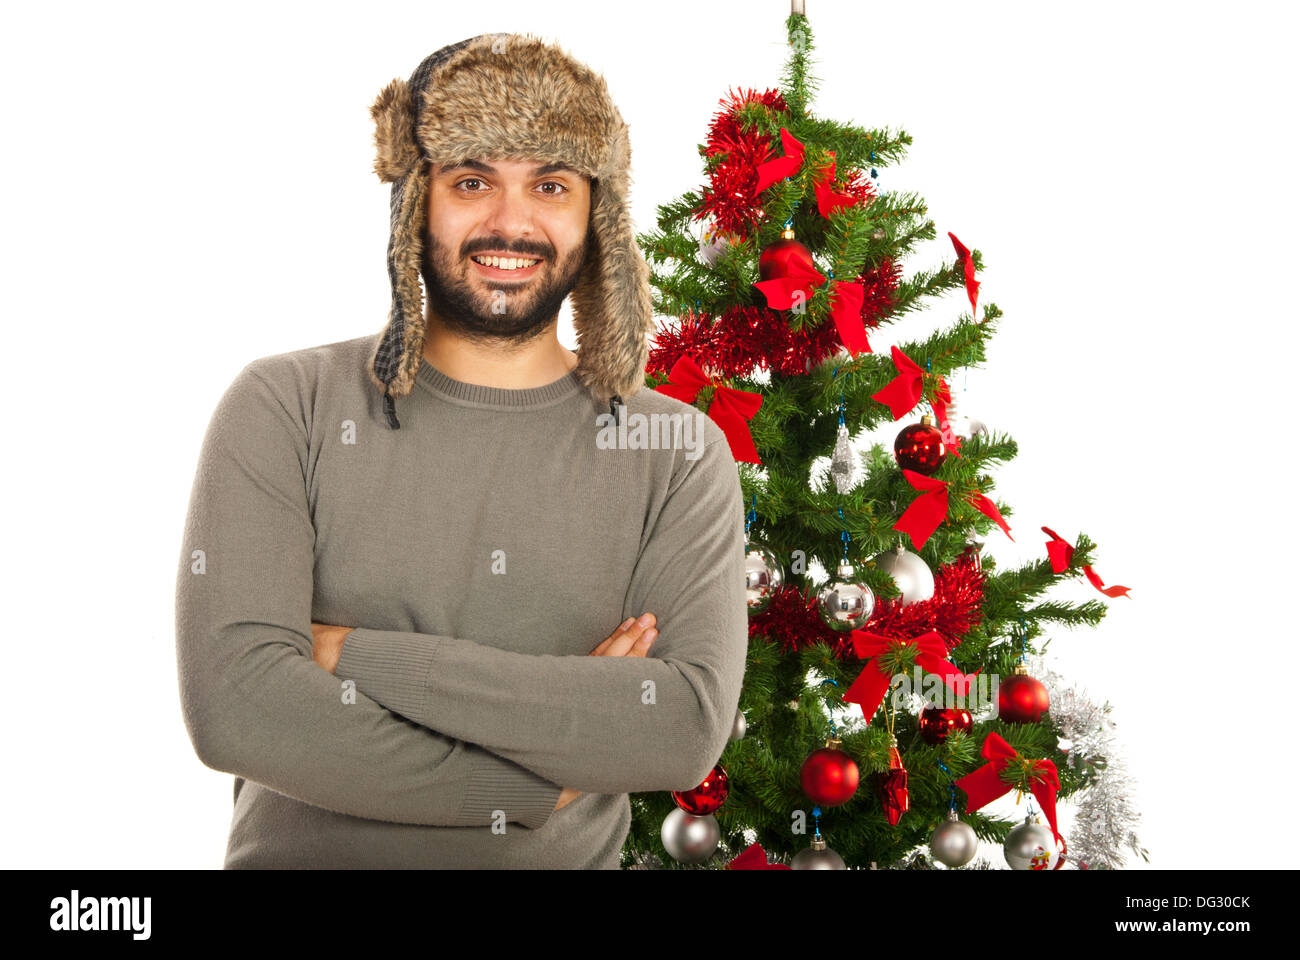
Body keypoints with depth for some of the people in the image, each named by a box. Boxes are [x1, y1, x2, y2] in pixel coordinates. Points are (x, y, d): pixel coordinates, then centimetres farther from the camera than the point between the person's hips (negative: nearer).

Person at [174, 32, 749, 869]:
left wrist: (359, 656, -17)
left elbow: (691, 729, -14)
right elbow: (232, 703, -14)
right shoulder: (284, 410, -3)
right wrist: (539, 785, -14)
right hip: (302, 853, 0)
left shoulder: (680, 455, -1)